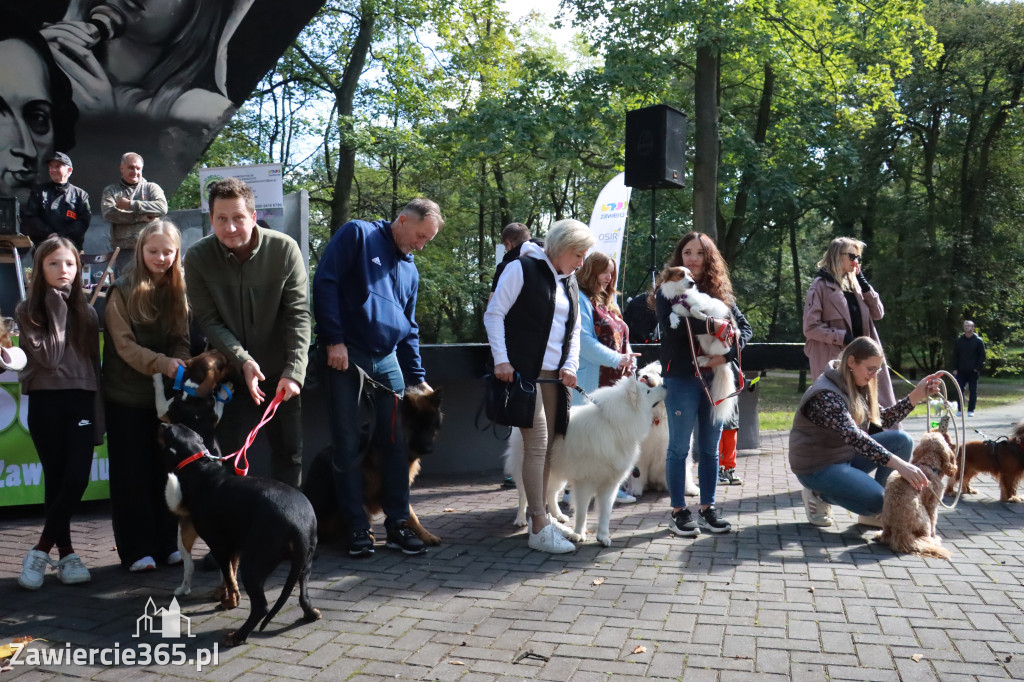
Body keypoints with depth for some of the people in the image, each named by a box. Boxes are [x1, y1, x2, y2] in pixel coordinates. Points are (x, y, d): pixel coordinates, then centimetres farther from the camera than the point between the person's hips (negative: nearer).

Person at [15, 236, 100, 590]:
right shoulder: (27, 310, 1)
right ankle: (66, 554, 13)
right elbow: (48, 357, -11)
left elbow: (94, 361, 9)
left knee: (77, 479, -9)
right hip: (45, 402, -2)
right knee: (56, 480, 2)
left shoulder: (86, 311, 10)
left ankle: (41, 550, 5)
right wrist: (57, 309, -12)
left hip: (81, 400, 2)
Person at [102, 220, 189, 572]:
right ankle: (137, 549, 9)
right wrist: (162, 364, -27)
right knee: (132, 473, 2)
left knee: (165, 470, 7)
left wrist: (180, 366, -18)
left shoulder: (178, 292, 5)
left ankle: (166, 543, 17)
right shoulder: (122, 292, -6)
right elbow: (124, 345, -12)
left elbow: (182, 341, 3)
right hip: (126, 396, -3)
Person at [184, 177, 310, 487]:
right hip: (230, 373, 0)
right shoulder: (198, 257, -12)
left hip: (280, 373, 0)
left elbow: (298, 315, -12)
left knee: (290, 451, 8)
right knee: (228, 454, 5)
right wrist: (242, 360, -23)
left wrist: (294, 371, -20)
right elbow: (208, 320, -10)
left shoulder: (285, 249, -14)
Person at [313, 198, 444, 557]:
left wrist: (418, 378, 17)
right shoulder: (358, 235, 0)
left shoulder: (409, 269, 19)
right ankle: (357, 527, 12)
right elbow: (324, 282, -11)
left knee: (398, 442, 5)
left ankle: (397, 524, 17)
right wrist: (333, 339, -16)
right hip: (345, 355, -6)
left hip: (387, 360, 6)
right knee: (348, 445, 0)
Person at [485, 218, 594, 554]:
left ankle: (537, 515, 22)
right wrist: (501, 360, -16)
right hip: (523, 372, -7)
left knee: (546, 446, 10)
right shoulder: (522, 269, -5)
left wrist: (570, 366, 4)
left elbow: (574, 330, 20)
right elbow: (494, 314, -8)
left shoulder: (569, 282, 17)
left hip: (554, 375, 7)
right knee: (537, 444, -10)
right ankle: (539, 528, -5)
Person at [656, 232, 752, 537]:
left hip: (715, 377, 4)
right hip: (682, 378, -4)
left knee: (710, 448, 10)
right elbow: (670, 325, -18)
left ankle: (707, 508, 21)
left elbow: (744, 327, 5)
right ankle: (679, 511, 12)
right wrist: (712, 325, -21)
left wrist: (727, 354, -12)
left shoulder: (720, 291, 11)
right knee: (679, 446, 3)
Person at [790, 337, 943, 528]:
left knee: (902, 440, -5)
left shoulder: (858, 387, 3)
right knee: (878, 501, -24)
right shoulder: (825, 395, -28)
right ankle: (819, 495, 1)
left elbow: (884, 418, 5)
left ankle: (872, 513, 1)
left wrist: (918, 395, -8)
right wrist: (899, 464, -45)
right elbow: (853, 436, -38)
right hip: (819, 467, -9)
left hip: (847, 456, 9)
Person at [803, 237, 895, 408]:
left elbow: (878, 313, 13)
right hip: (833, 360, -6)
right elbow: (810, 327, -11)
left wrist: (864, 285, 2)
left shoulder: (854, 283, 17)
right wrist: (843, 337, -17)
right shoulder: (821, 285, -5)